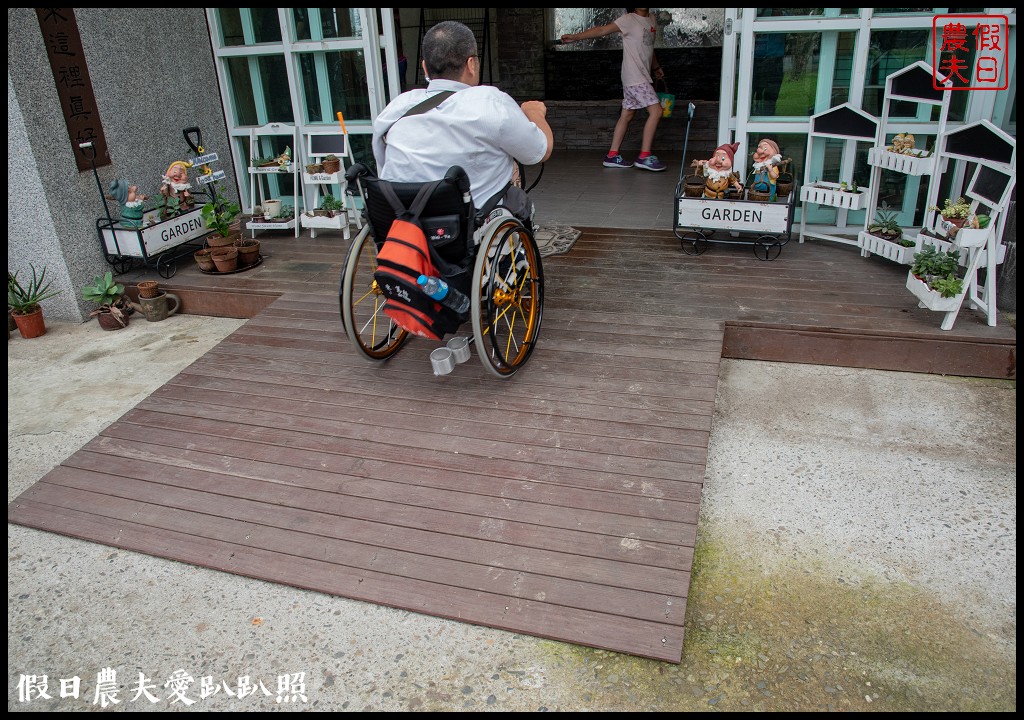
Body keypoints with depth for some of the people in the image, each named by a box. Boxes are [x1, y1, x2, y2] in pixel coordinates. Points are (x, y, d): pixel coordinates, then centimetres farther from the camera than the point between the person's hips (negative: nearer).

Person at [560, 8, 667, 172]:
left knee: (626, 115, 9)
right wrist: (576, 36, -23)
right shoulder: (629, 19, -9)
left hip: (642, 77, 8)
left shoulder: (651, 20, 14)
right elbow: (603, 30, -16)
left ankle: (612, 155, 13)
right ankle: (644, 157, -11)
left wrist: (656, 68, 32)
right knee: (656, 110, -13)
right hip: (635, 78, -8)